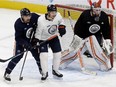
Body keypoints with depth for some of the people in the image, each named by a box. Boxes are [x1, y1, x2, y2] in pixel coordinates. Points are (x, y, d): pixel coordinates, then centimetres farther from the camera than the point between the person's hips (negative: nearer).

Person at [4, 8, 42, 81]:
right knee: (18, 56, -14)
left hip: (31, 40, 4)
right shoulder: (18, 24, -30)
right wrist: (25, 45, -38)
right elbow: (18, 38, -27)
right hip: (21, 41, -4)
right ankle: (7, 73, -7)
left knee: (37, 54, 7)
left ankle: (42, 69, 29)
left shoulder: (34, 17, -22)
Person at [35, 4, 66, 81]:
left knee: (58, 54, 5)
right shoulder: (41, 20, -33)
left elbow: (61, 21, 5)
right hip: (43, 38, -4)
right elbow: (38, 32, -20)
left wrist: (62, 27, -11)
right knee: (44, 55, -14)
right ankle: (45, 73, 4)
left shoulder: (58, 15, -20)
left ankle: (55, 70, 27)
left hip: (54, 37, 4)